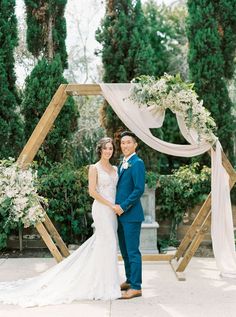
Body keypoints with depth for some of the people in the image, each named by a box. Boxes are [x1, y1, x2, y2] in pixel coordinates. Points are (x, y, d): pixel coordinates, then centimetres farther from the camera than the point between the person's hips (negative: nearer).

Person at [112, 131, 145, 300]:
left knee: (133, 251, -3)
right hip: (121, 214, 9)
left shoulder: (137, 163, -12)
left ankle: (136, 287, 6)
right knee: (125, 250, 17)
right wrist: (117, 207, 7)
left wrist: (123, 207, -17)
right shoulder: (122, 164, 16)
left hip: (131, 214, -9)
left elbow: (139, 189, -19)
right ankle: (129, 281, 29)